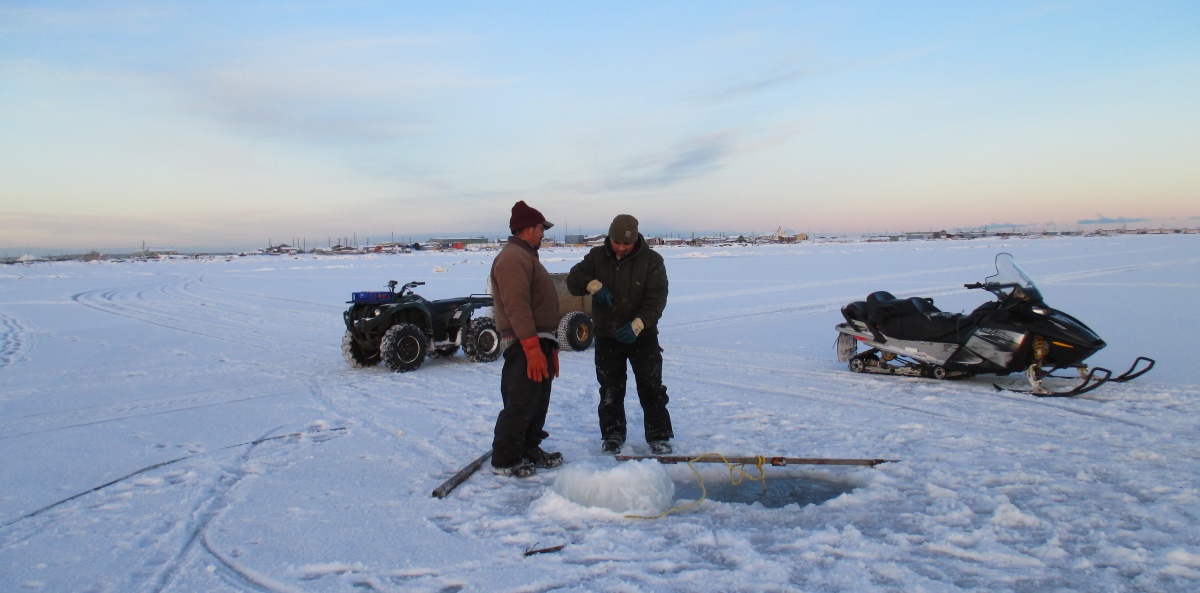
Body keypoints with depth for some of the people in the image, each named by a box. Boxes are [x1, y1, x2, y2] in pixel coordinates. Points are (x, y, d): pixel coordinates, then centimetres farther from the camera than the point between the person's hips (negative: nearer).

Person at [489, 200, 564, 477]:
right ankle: (504, 460, 2)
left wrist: (549, 345, 24)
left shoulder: (527, 256, 20)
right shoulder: (512, 257, -15)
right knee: (520, 404, -7)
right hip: (524, 344, -11)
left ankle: (530, 450, 26)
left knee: (538, 401, 16)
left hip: (538, 342, 11)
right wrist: (532, 347, -28)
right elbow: (516, 306, -24)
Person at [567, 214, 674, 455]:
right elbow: (573, 279, -6)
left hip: (643, 336, -2)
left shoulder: (651, 260, -10)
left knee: (651, 388, 1)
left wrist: (637, 325, -30)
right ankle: (613, 435, 26)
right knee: (610, 390, 12)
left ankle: (658, 437, 13)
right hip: (606, 336, 3)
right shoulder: (597, 257, -1)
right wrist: (593, 285, -28)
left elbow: (656, 300, -16)